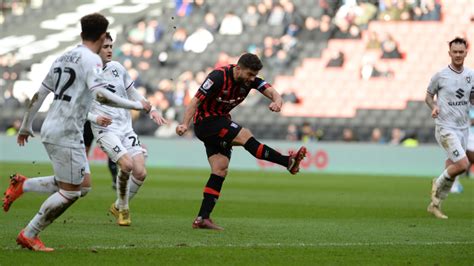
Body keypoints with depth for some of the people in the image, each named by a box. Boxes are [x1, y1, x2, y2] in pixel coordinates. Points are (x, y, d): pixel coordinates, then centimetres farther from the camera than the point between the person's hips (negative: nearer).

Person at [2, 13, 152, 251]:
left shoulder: (63, 58, 16)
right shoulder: (91, 59, -9)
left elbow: (38, 95, 20)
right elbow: (100, 94, -24)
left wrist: (25, 128, 28)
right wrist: (136, 105, -16)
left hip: (51, 130, 9)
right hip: (66, 133, -9)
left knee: (84, 185, 13)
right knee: (71, 191, -2)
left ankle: (22, 185, 11)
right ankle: (29, 236, 2)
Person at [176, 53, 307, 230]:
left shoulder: (250, 80, -6)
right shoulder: (218, 77, -24)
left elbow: (271, 91, -17)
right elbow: (195, 101, -23)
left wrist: (277, 101, -41)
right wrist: (185, 124, -35)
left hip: (220, 121, 8)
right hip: (205, 121, -8)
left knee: (220, 170, -2)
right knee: (244, 136, -22)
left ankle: (202, 218, -4)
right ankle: (289, 162, -18)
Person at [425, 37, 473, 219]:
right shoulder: (440, 76, -8)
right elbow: (428, 95, 4)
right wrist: (434, 106, -16)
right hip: (446, 127, -6)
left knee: (452, 168, 8)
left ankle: (435, 204, 22)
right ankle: (438, 183, 7)